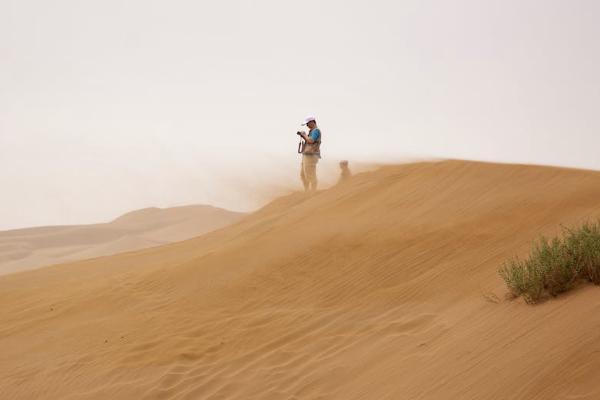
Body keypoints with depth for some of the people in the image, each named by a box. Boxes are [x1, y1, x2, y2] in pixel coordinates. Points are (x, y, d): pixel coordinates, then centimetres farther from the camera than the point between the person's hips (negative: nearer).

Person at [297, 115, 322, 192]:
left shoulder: (316, 131, -11)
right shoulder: (312, 131, 20)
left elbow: (311, 141, -25)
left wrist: (304, 135, -9)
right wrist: (302, 136, 11)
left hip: (311, 156, -11)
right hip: (306, 156, 11)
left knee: (311, 176, -8)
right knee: (303, 175, 13)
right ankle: (307, 192, 18)